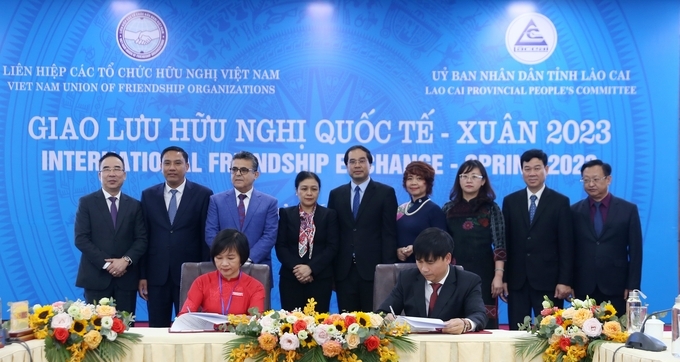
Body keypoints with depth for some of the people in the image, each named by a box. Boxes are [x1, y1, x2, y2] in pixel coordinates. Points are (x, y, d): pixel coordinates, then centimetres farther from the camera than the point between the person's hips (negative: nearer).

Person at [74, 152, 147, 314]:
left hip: (126, 278, 2)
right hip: (96, 278, -2)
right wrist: (106, 263, -13)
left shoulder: (135, 205, 10)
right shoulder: (86, 202, 3)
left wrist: (126, 260, -14)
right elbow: (81, 239, -5)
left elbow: (142, 239, 4)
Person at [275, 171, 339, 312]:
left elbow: (332, 247, -2)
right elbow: (280, 246, 2)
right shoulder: (286, 214, 9)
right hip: (291, 277, 1)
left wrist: (311, 268, -14)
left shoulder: (329, 215, 7)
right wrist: (296, 268, -13)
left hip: (320, 278, 0)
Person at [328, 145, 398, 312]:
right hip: (344, 271, 3)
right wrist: (329, 269, 4)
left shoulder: (385, 193, 2)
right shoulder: (336, 194, 12)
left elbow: (389, 234, -2)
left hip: (374, 270, -3)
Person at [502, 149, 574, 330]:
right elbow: (505, 242, 7)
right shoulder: (510, 201, 9)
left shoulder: (560, 202, 1)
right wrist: (502, 278, 2)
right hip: (516, 281, 2)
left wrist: (565, 281, -9)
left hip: (548, 281, -2)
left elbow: (566, 246, -2)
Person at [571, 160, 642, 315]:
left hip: (616, 288, -1)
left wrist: (632, 286, -3)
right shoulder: (574, 211, 6)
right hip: (582, 288, 1)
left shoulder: (628, 209, 4)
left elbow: (635, 251, 2)